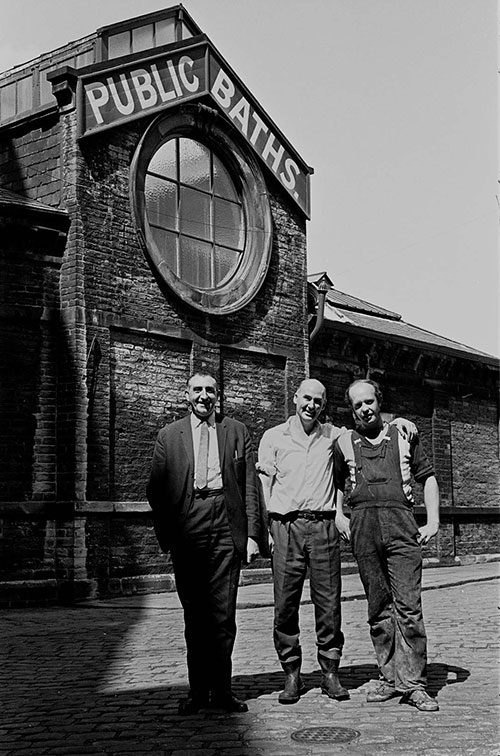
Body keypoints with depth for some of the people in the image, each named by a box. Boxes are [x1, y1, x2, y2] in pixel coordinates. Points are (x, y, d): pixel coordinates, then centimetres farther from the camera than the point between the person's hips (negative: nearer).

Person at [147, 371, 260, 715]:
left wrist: (252, 534, 1)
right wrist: (165, 535, -1)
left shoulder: (237, 431, 13)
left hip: (227, 527, 0)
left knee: (224, 613, 0)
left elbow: (250, 487, 9)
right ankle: (198, 691, 13)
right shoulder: (169, 435, 12)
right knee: (195, 614, 5)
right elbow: (156, 490, 9)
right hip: (187, 528, 0)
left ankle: (221, 689, 10)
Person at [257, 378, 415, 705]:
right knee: (285, 604, -1)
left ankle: (330, 673, 11)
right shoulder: (274, 437, 10)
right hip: (285, 527, -1)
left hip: (324, 527, 1)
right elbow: (263, 484, 7)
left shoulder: (332, 435, 14)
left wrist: (396, 422, 5)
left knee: (329, 604, 0)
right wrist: (263, 530, -3)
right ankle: (292, 675, 9)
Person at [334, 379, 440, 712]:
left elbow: (428, 476, 17)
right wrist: (338, 515, 10)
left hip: (401, 524, -1)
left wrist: (433, 521, 7)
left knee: (409, 606, -8)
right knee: (378, 608, 4)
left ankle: (413, 683, -4)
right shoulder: (345, 443, 15)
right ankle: (390, 678, 12)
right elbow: (336, 482, 26)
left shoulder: (404, 437, 13)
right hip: (363, 525, 1)